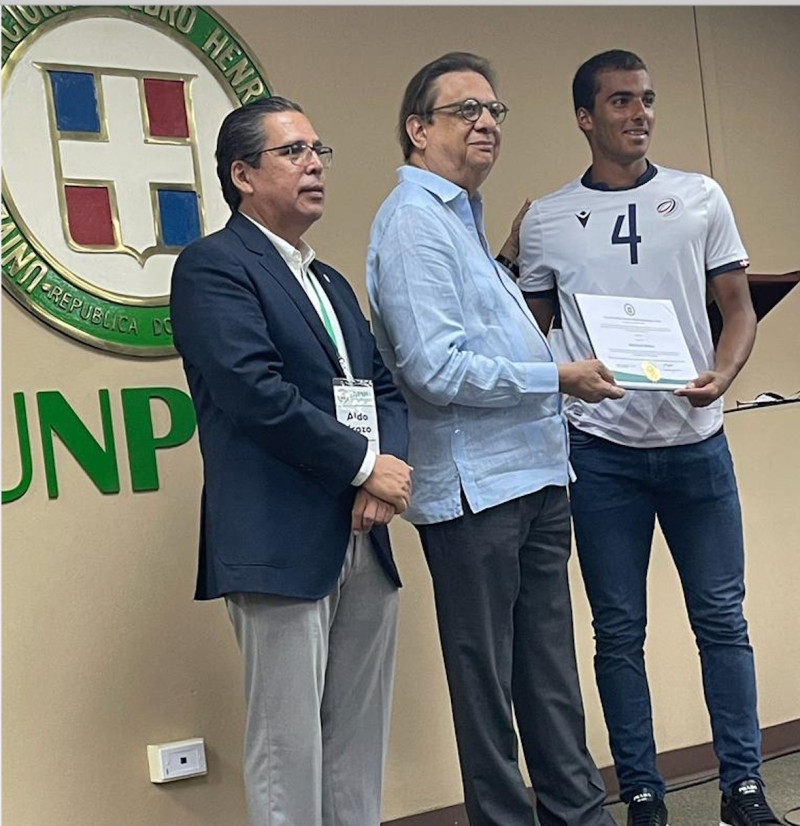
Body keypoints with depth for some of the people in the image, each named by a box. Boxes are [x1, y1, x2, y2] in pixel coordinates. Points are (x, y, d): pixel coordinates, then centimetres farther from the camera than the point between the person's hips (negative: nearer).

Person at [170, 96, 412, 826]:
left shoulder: (332, 282, 22)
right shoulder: (213, 265, -4)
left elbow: (385, 387, 15)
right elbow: (254, 390, -17)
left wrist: (388, 471, -5)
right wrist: (366, 464, -11)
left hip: (364, 542, 8)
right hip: (282, 543, -8)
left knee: (362, 745, 11)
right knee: (289, 748, -1)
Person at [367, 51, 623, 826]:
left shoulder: (463, 218, 17)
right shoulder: (414, 219, -12)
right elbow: (435, 368, -22)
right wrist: (558, 377, -16)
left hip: (531, 473, 9)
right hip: (474, 488, -9)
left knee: (549, 666, 16)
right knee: (486, 676, 4)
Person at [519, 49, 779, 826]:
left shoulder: (701, 197, 5)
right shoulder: (545, 220, 3)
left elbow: (739, 308, 6)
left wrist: (721, 373, -13)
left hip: (696, 443, 1)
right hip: (601, 453, 0)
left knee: (722, 617, 6)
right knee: (619, 630, 6)